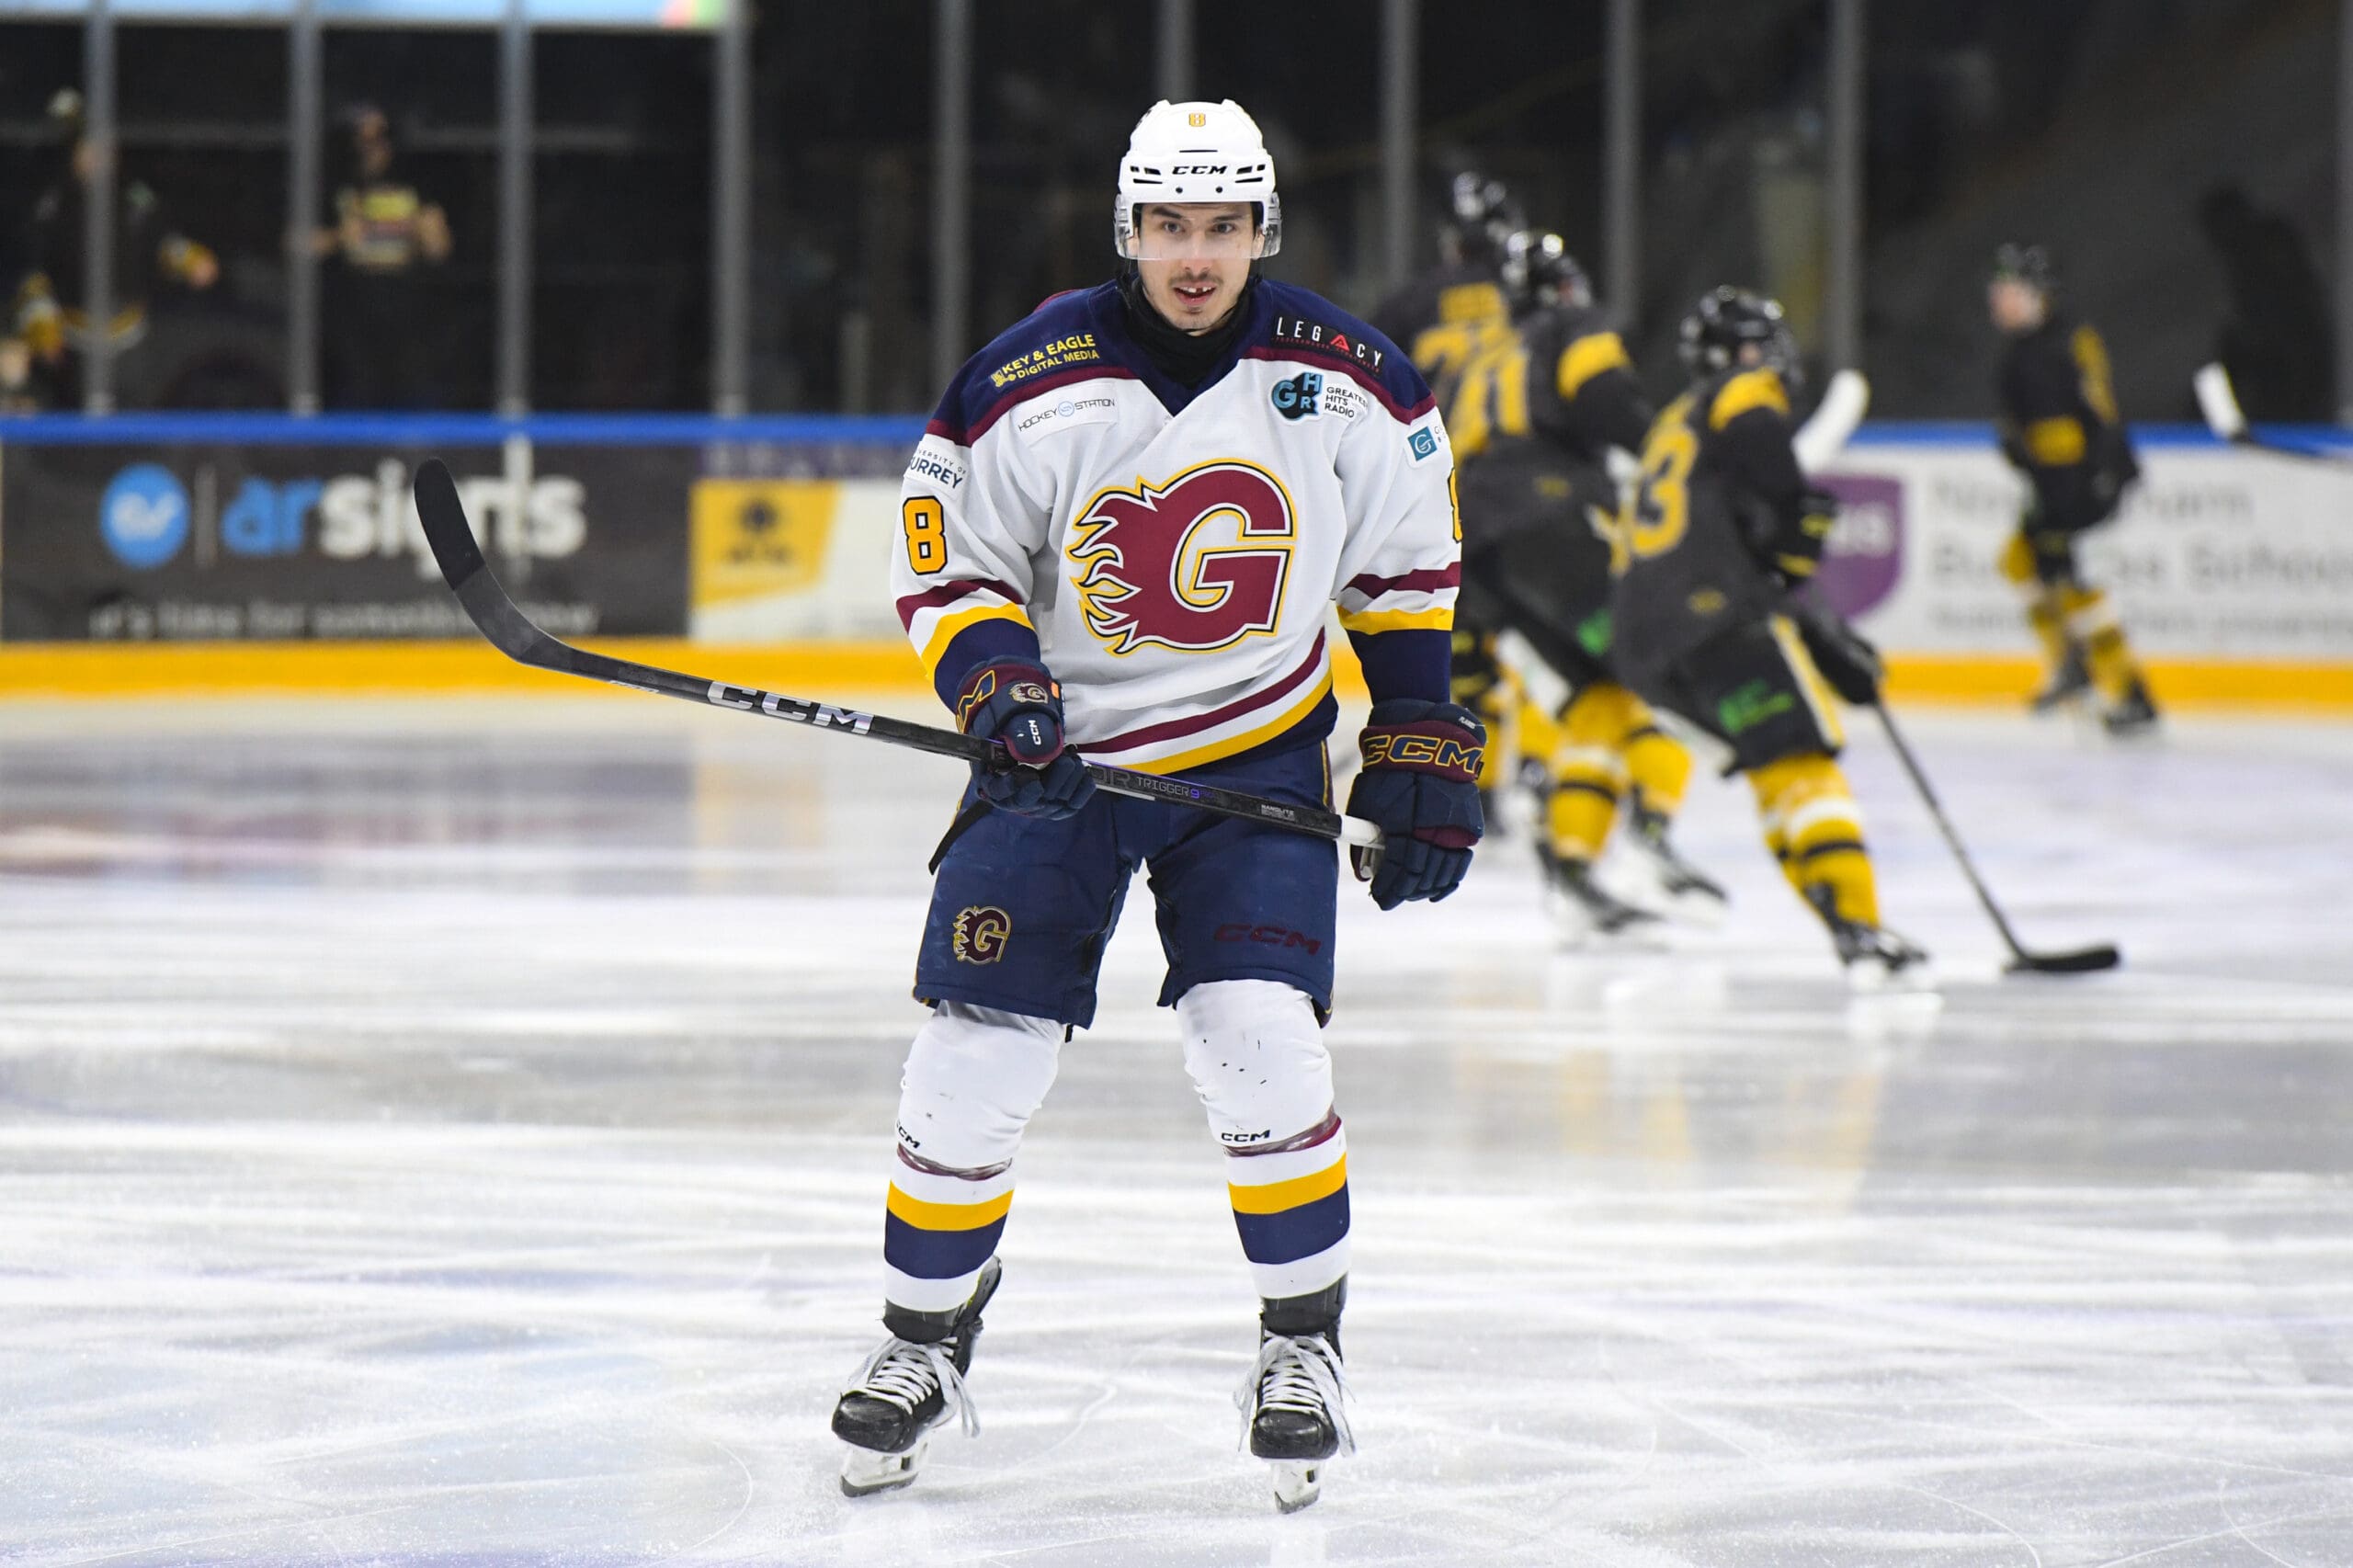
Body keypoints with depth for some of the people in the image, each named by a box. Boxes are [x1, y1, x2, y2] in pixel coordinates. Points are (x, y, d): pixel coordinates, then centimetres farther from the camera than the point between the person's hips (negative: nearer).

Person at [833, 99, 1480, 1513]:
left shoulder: (1346, 384, -8)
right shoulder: (1025, 388, -13)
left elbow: (1409, 572, 5)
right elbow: (946, 566, -2)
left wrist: (1424, 758, 2)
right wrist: (996, 685, -20)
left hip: (1256, 753, 0)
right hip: (1061, 755, 0)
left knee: (1259, 1042, -15)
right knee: (977, 1053, -5)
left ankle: (1304, 1342, 4)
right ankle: (926, 1341, 14)